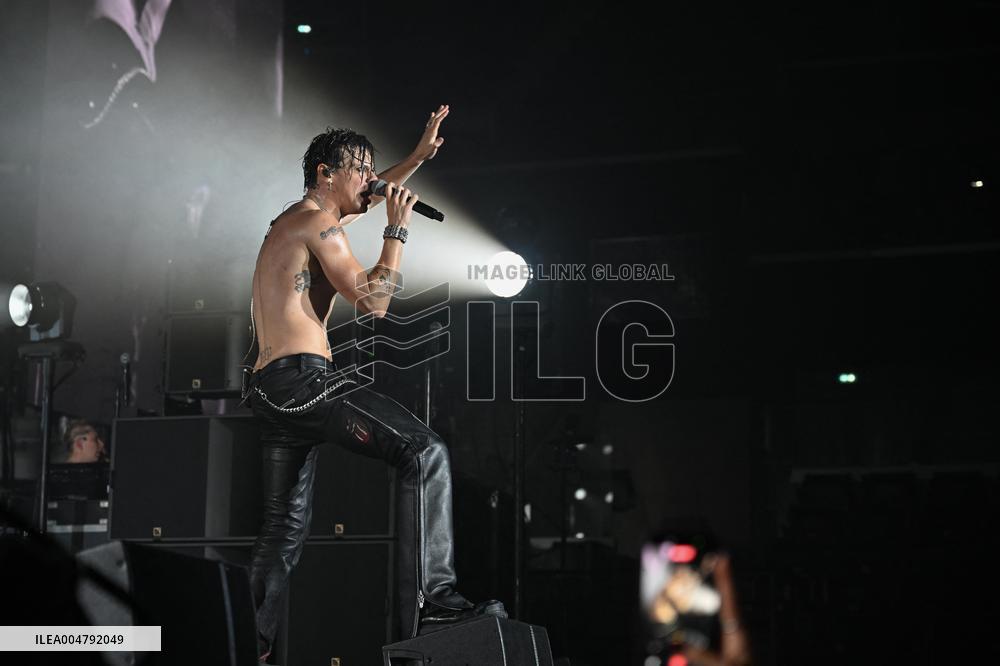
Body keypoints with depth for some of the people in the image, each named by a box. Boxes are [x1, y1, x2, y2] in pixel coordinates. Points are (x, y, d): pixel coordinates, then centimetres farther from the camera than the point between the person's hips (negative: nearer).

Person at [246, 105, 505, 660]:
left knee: (284, 525, 15)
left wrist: (419, 156, 40)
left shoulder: (294, 219, 25)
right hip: (303, 377, -11)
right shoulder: (319, 224, -4)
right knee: (425, 452, -18)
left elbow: (367, 193, 42)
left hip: (270, 387, 11)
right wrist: (397, 229, -2)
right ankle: (430, 599, -26)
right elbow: (372, 301, -11)